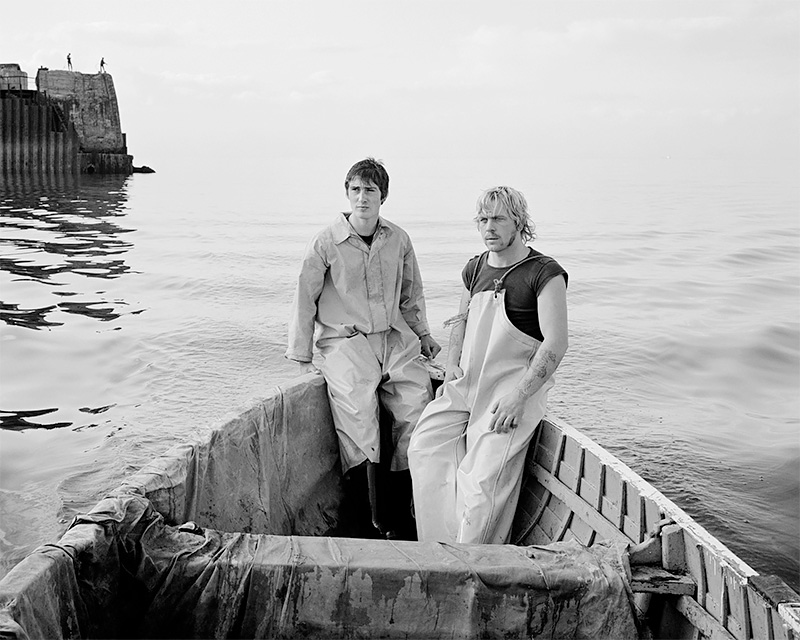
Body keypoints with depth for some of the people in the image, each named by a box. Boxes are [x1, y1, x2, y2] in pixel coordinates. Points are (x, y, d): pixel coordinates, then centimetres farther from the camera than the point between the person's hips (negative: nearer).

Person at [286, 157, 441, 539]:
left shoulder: (398, 240, 10)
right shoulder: (326, 243, -1)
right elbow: (305, 300, 4)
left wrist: (422, 334, 19)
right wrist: (302, 357, 4)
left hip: (394, 337, 3)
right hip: (344, 339, -3)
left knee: (417, 398, -20)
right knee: (356, 400, -29)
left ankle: (399, 512, -10)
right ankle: (372, 517, -21)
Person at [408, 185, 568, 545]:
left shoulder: (544, 273, -8)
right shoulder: (475, 269, 13)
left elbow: (555, 344, -14)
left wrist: (517, 397, -20)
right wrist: (452, 364, 10)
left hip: (514, 390, -6)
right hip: (467, 384, 7)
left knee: (483, 481, -15)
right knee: (424, 449, -8)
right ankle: (441, 552, -1)